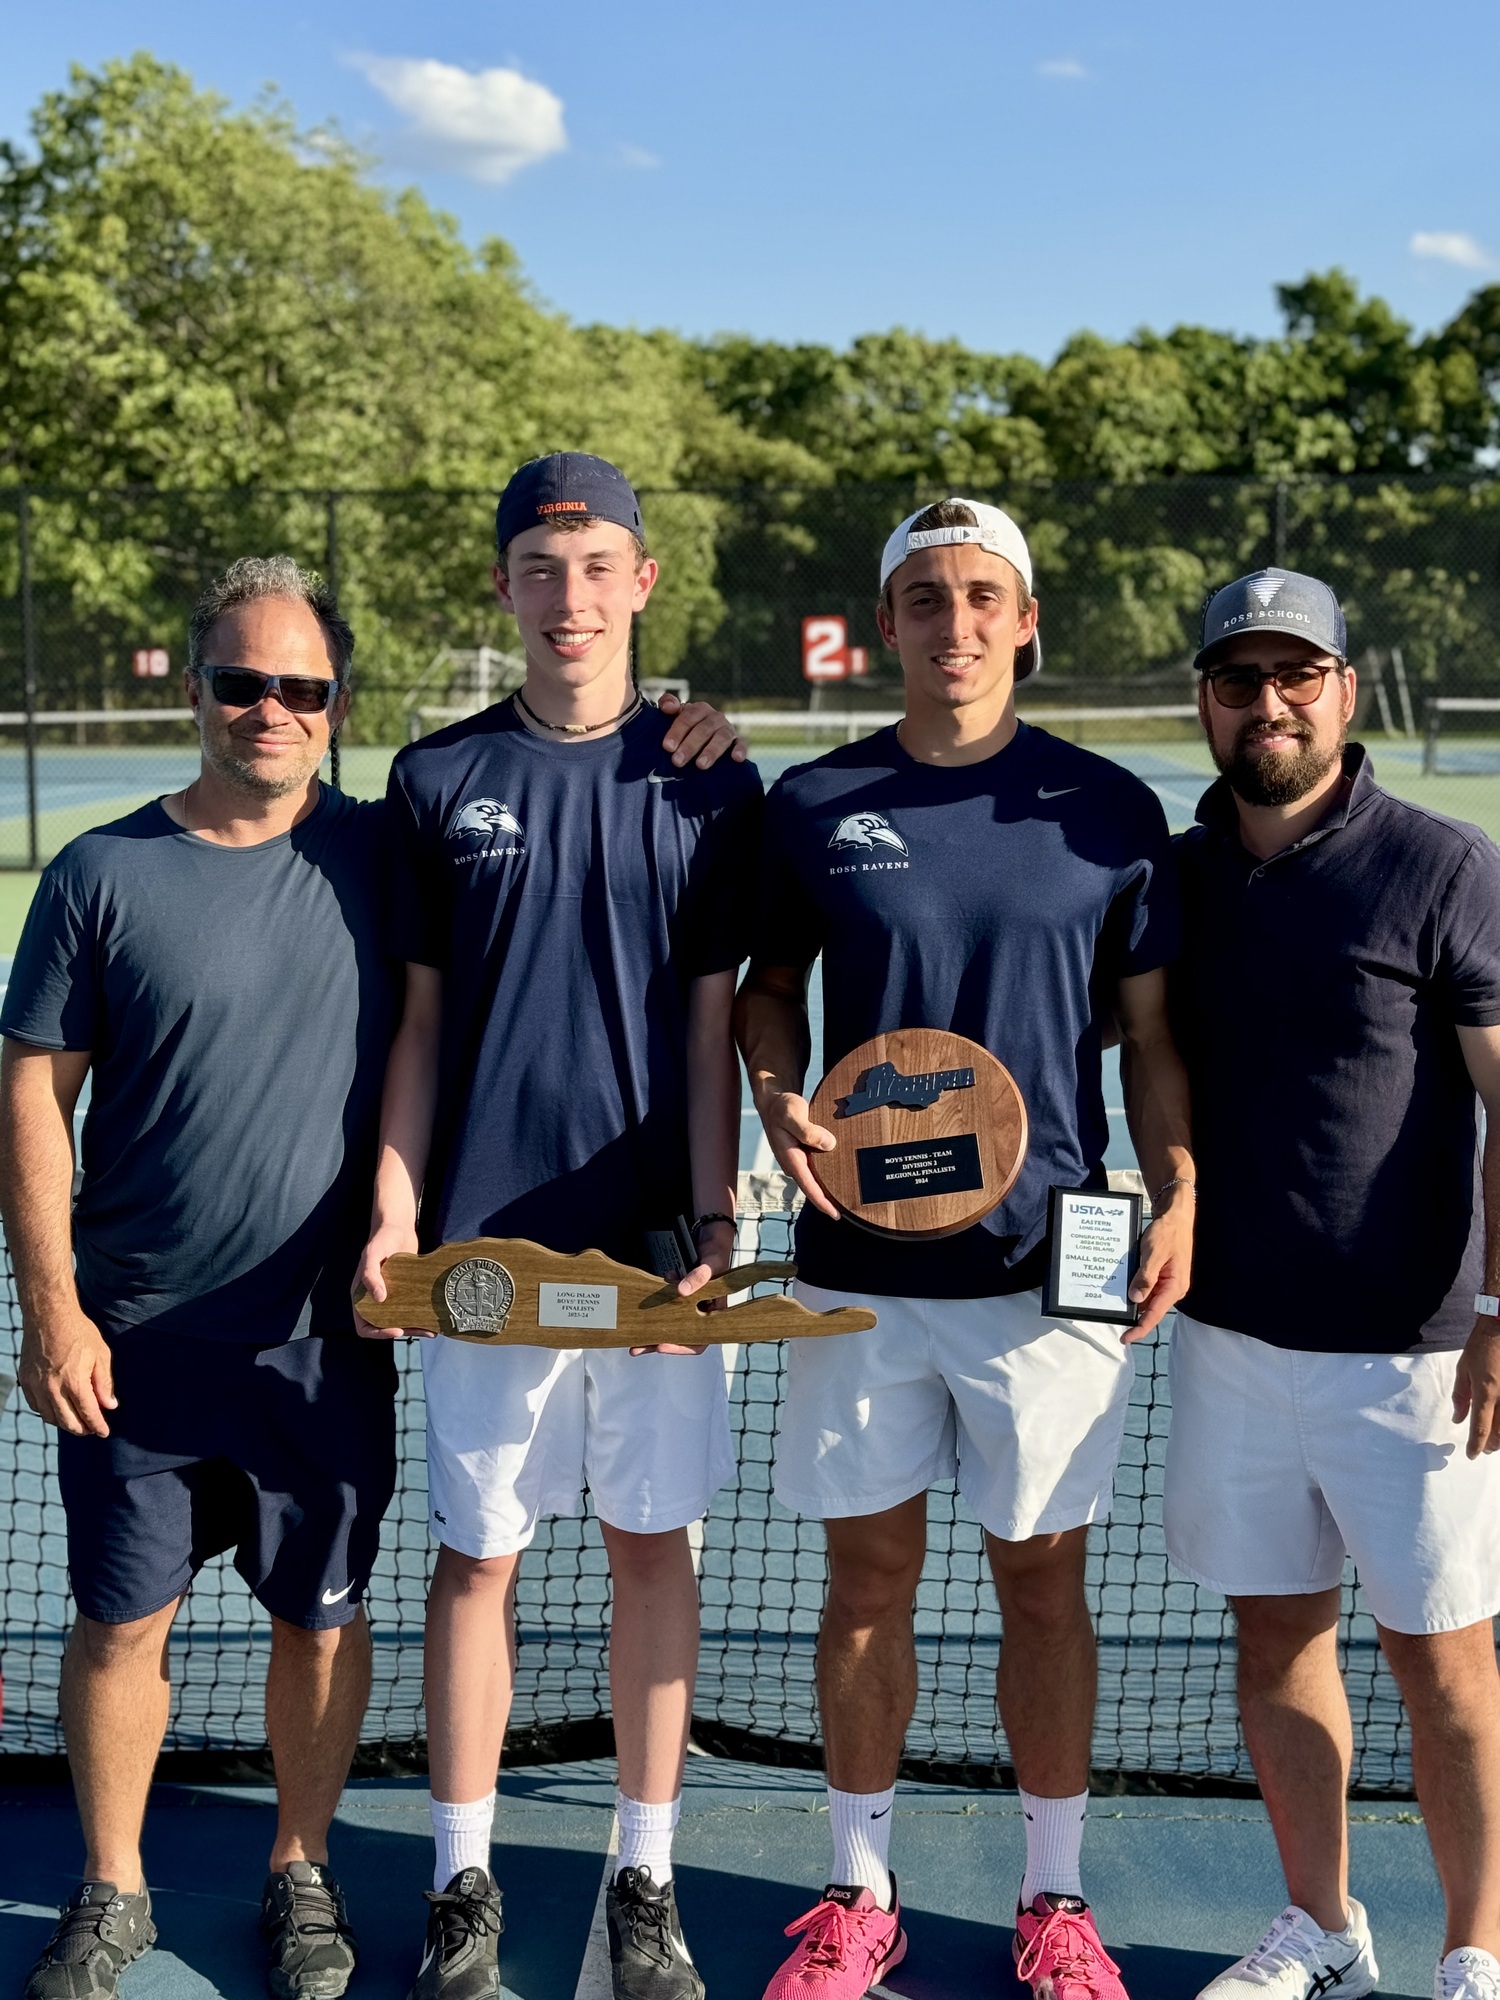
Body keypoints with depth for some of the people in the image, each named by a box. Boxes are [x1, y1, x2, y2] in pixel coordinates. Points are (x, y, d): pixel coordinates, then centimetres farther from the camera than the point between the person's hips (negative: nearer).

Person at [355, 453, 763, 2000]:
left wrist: (713, 1218, -6)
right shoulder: (437, 780, 5)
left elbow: (711, 1021, 3)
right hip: (483, 1236, 0)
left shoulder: (708, 783, 3)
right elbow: (419, 1019, 6)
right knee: (477, 1553, 6)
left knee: (653, 1543, 7)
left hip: (654, 1236, 0)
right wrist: (393, 1215, -2)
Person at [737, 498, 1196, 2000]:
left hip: (1052, 1260, 0)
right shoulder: (809, 805, 3)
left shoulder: (1108, 810, 2)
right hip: (860, 1266, 1)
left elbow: (1154, 1032, 5)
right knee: (867, 1580, 9)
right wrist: (776, 1096, -6)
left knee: (1043, 1586, 9)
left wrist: (1180, 1199, -8)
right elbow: (765, 988, 14)